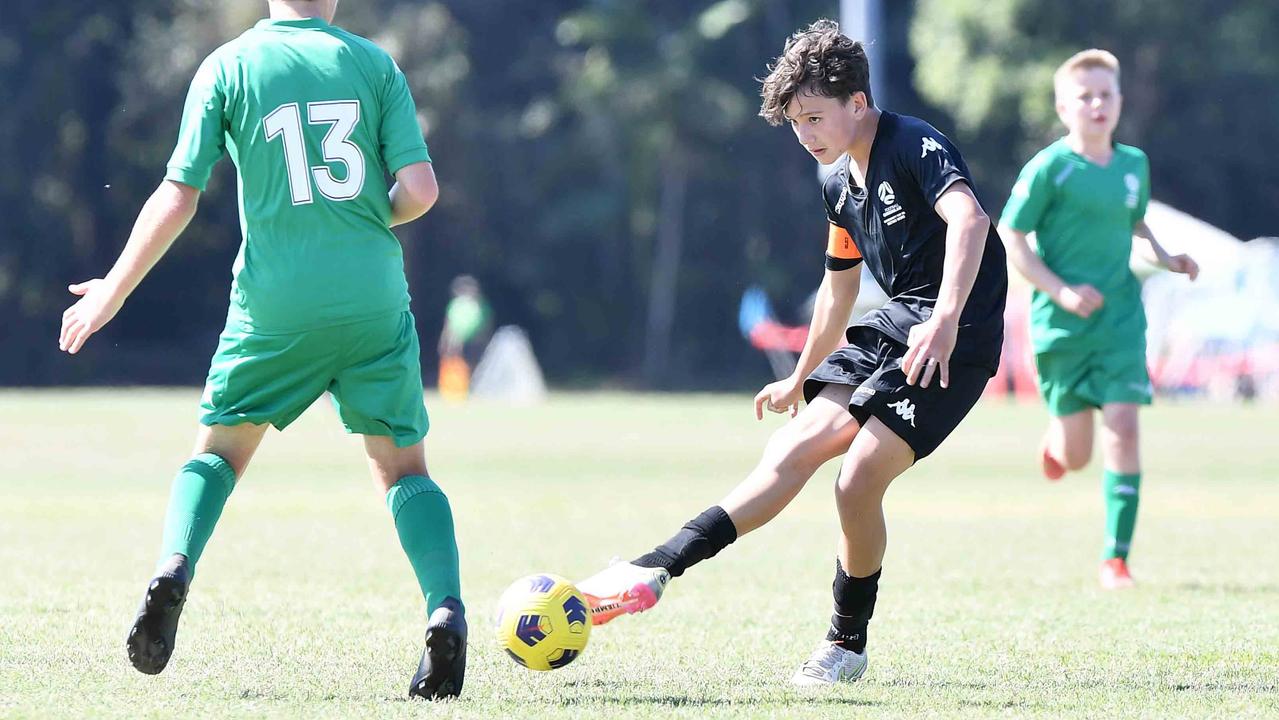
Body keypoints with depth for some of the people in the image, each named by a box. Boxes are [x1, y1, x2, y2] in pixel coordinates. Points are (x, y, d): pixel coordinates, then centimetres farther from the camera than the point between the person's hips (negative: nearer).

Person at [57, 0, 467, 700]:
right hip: (374, 298, 1)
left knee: (220, 447, 17)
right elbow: (419, 189, -5)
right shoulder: (375, 63, 3)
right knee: (403, 466, 11)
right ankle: (445, 609, -11)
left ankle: (173, 569, -10)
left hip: (274, 302, 0)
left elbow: (177, 197, -3)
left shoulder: (227, 66, 0)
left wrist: (113, 291, 7)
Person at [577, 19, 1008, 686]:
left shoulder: (915, 145, -13)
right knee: (796, 447, -8)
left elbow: (968, 217, -32)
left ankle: (847, 644, 1)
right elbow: (838, 289, 30)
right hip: (893, 325, 8)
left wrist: (945, 319, -45)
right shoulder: (840, 185, 15)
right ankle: (657, 569, -17)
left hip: (953, 339, -8)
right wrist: (800, 379, 38)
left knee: (858, 480, -17)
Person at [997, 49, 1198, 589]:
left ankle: (1116, 557, -7)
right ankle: (1054, 439, 45)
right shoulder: (1049, 169, -10)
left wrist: (1165, 259, 4)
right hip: (1062, 325, -3)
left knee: (1123, 428, -13)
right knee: (1075, 457, 4)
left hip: (1121, 321, 3)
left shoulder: (1134, 164, 6)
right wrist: (1062, 291, -18)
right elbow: (1009, 238, -9)